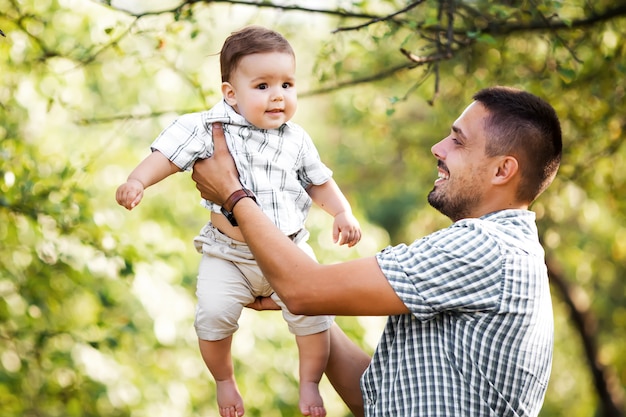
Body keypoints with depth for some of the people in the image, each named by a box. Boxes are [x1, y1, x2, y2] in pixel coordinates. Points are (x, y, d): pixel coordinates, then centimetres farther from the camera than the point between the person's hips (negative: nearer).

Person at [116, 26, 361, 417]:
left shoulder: (296, 140, 5)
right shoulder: (210, 128, -6)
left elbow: (320, 182, 17)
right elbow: (169, 154, -11)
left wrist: (343, 213, 4)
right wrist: (137, 181, -27)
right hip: (229, 255, -2)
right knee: (213, 314, -18)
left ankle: (309, 384, 9)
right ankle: (225, 380, 12)